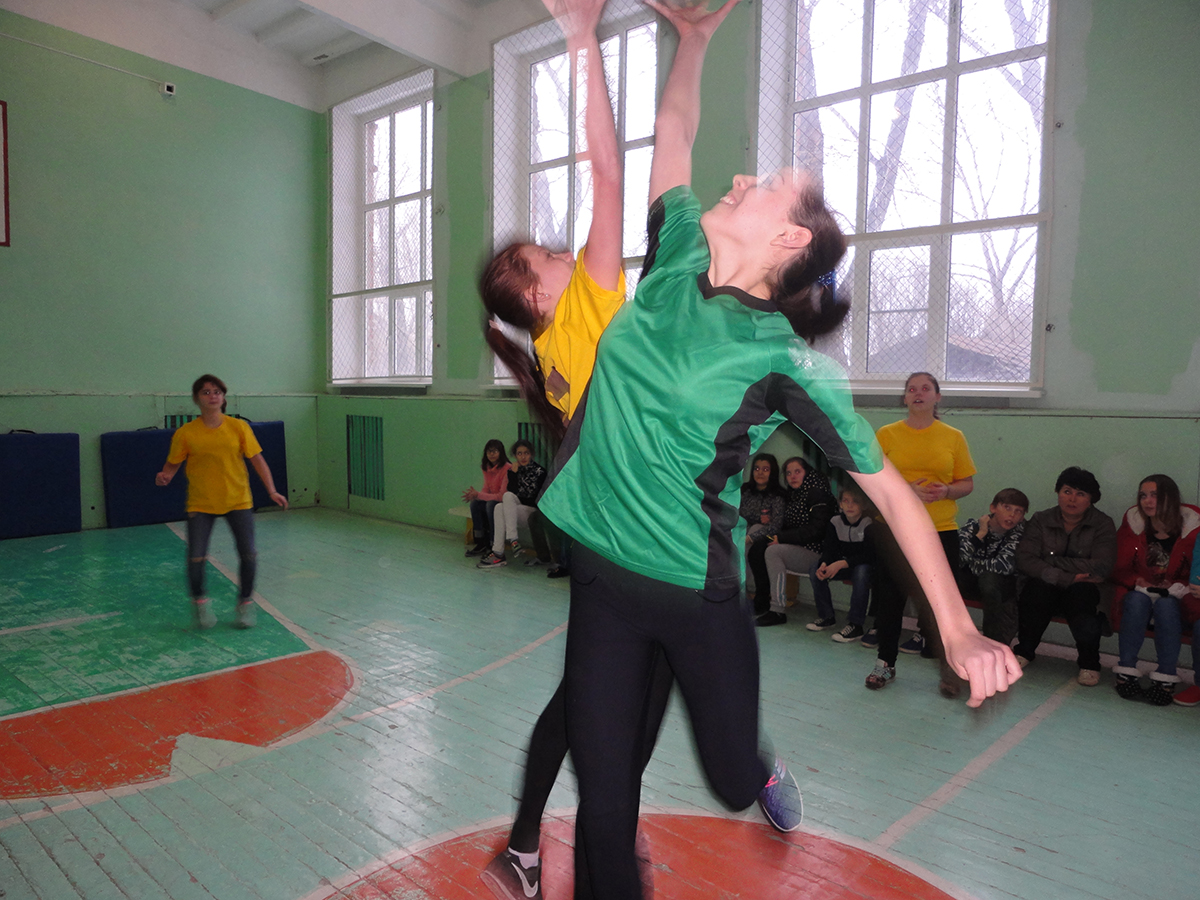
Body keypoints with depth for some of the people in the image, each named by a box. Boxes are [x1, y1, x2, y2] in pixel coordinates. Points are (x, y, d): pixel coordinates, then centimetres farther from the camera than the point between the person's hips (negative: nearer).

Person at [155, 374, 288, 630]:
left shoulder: (238, 427, -3)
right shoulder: (185, 433, -4)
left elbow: (257, 460, 0)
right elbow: (172, 464, 4)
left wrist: (272, 491, -8)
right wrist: (164, 477, -19)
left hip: (238, 500, 1)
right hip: (201, 503, -1)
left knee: (248, 554, -5)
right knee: (196, 558, -8)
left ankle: (246, 603, 20)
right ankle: (199, 600, 23)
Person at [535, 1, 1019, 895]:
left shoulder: (791, 365, -13)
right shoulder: (674, 264, -1)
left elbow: (892, 490, -8)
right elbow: (676, 132, 13)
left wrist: (960, 631, -10)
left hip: (702, 598, -3)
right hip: (598, 577, 3)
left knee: (733, 780, 17)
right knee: (605, 807, 7)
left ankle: (764, 773, 54)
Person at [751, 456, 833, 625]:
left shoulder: (817, 494, -9)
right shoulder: (790, 495, 16)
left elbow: (816, 530, -18)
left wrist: (782, 539, -19)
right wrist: (775, 536, -4)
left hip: (814, 552, -8)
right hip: (793, 548, 8)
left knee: (773, 551, -30)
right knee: (755, 550, -10)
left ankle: (777, 610, -28)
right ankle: (763, 597, -7)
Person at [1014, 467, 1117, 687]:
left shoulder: (1103, 525, 0)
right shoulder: (1040, 520, 2)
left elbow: (1101, 567, -14)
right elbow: (1024, 560, -12)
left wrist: (1053, 561, -13)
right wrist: (1067, 578, -22)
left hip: (1084, 590, 0)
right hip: (1046, 588, 1)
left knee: (1081, 593, -35)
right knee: (1037, 588, -33)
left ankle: (1089, 663, -13)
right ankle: (1025, 650, -9)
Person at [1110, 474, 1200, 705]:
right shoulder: (1133, 522, -2)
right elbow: (1119, 569, 2)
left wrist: (1177, 587, -18)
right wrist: (1139, 583, -14)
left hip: (1174, 598, -1)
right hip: (1140, 590, 1)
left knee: (1165, 605, -33)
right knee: (1137, 600, -31)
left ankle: (1165, 678, -29)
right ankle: (1126, 671, -28)